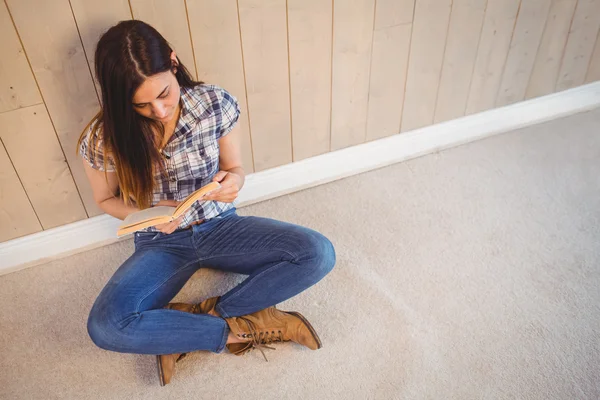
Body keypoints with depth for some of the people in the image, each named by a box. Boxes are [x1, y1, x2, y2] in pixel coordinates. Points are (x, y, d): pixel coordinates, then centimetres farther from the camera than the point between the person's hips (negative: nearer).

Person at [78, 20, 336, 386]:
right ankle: (237, 330, -14)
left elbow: (235, 168, 1)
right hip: (160, 242, 0)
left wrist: (232, 182, -24)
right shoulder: (103, 139, -15)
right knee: (105, 326, -30)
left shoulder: (215, 104, -14)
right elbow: (106, 200, 3)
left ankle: (210, 314, -15)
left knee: (319, 253, -22)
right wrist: (147, 214, -18)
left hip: (219, 225, 1)